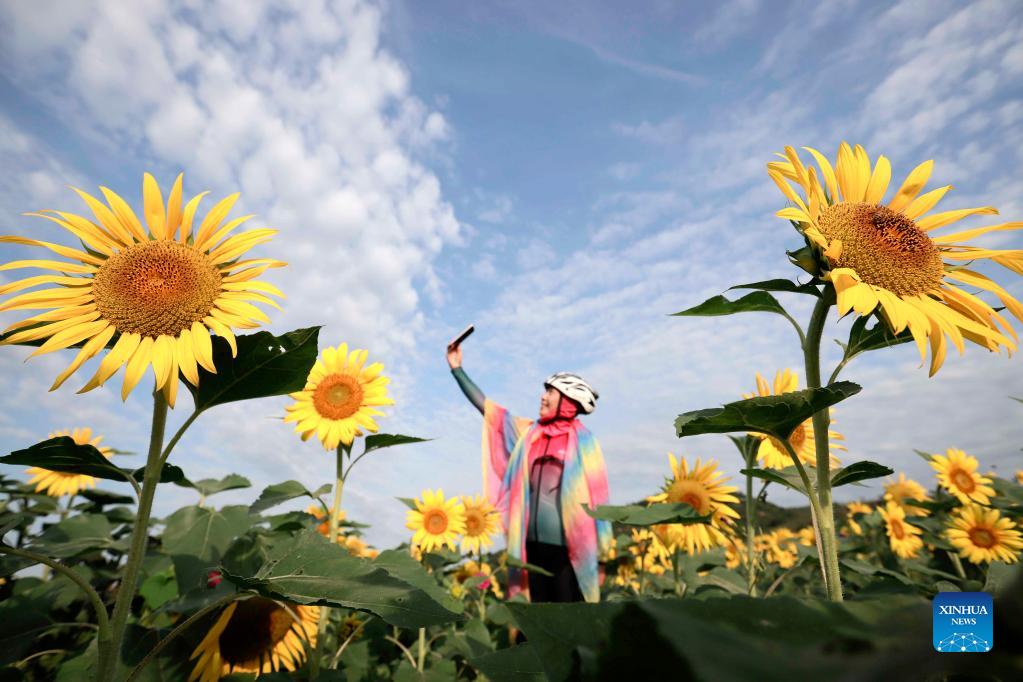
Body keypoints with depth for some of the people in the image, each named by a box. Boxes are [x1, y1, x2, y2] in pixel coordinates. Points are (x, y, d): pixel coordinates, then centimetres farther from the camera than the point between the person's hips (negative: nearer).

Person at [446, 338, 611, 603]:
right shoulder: (529, 432, 9)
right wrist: (457, 369, 12)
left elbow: (596, 492, -3)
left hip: (567, 546, -5)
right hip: (533, 543, 5)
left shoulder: (581, 439, -3)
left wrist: (601, 545, -5)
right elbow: (487, 407, 12)